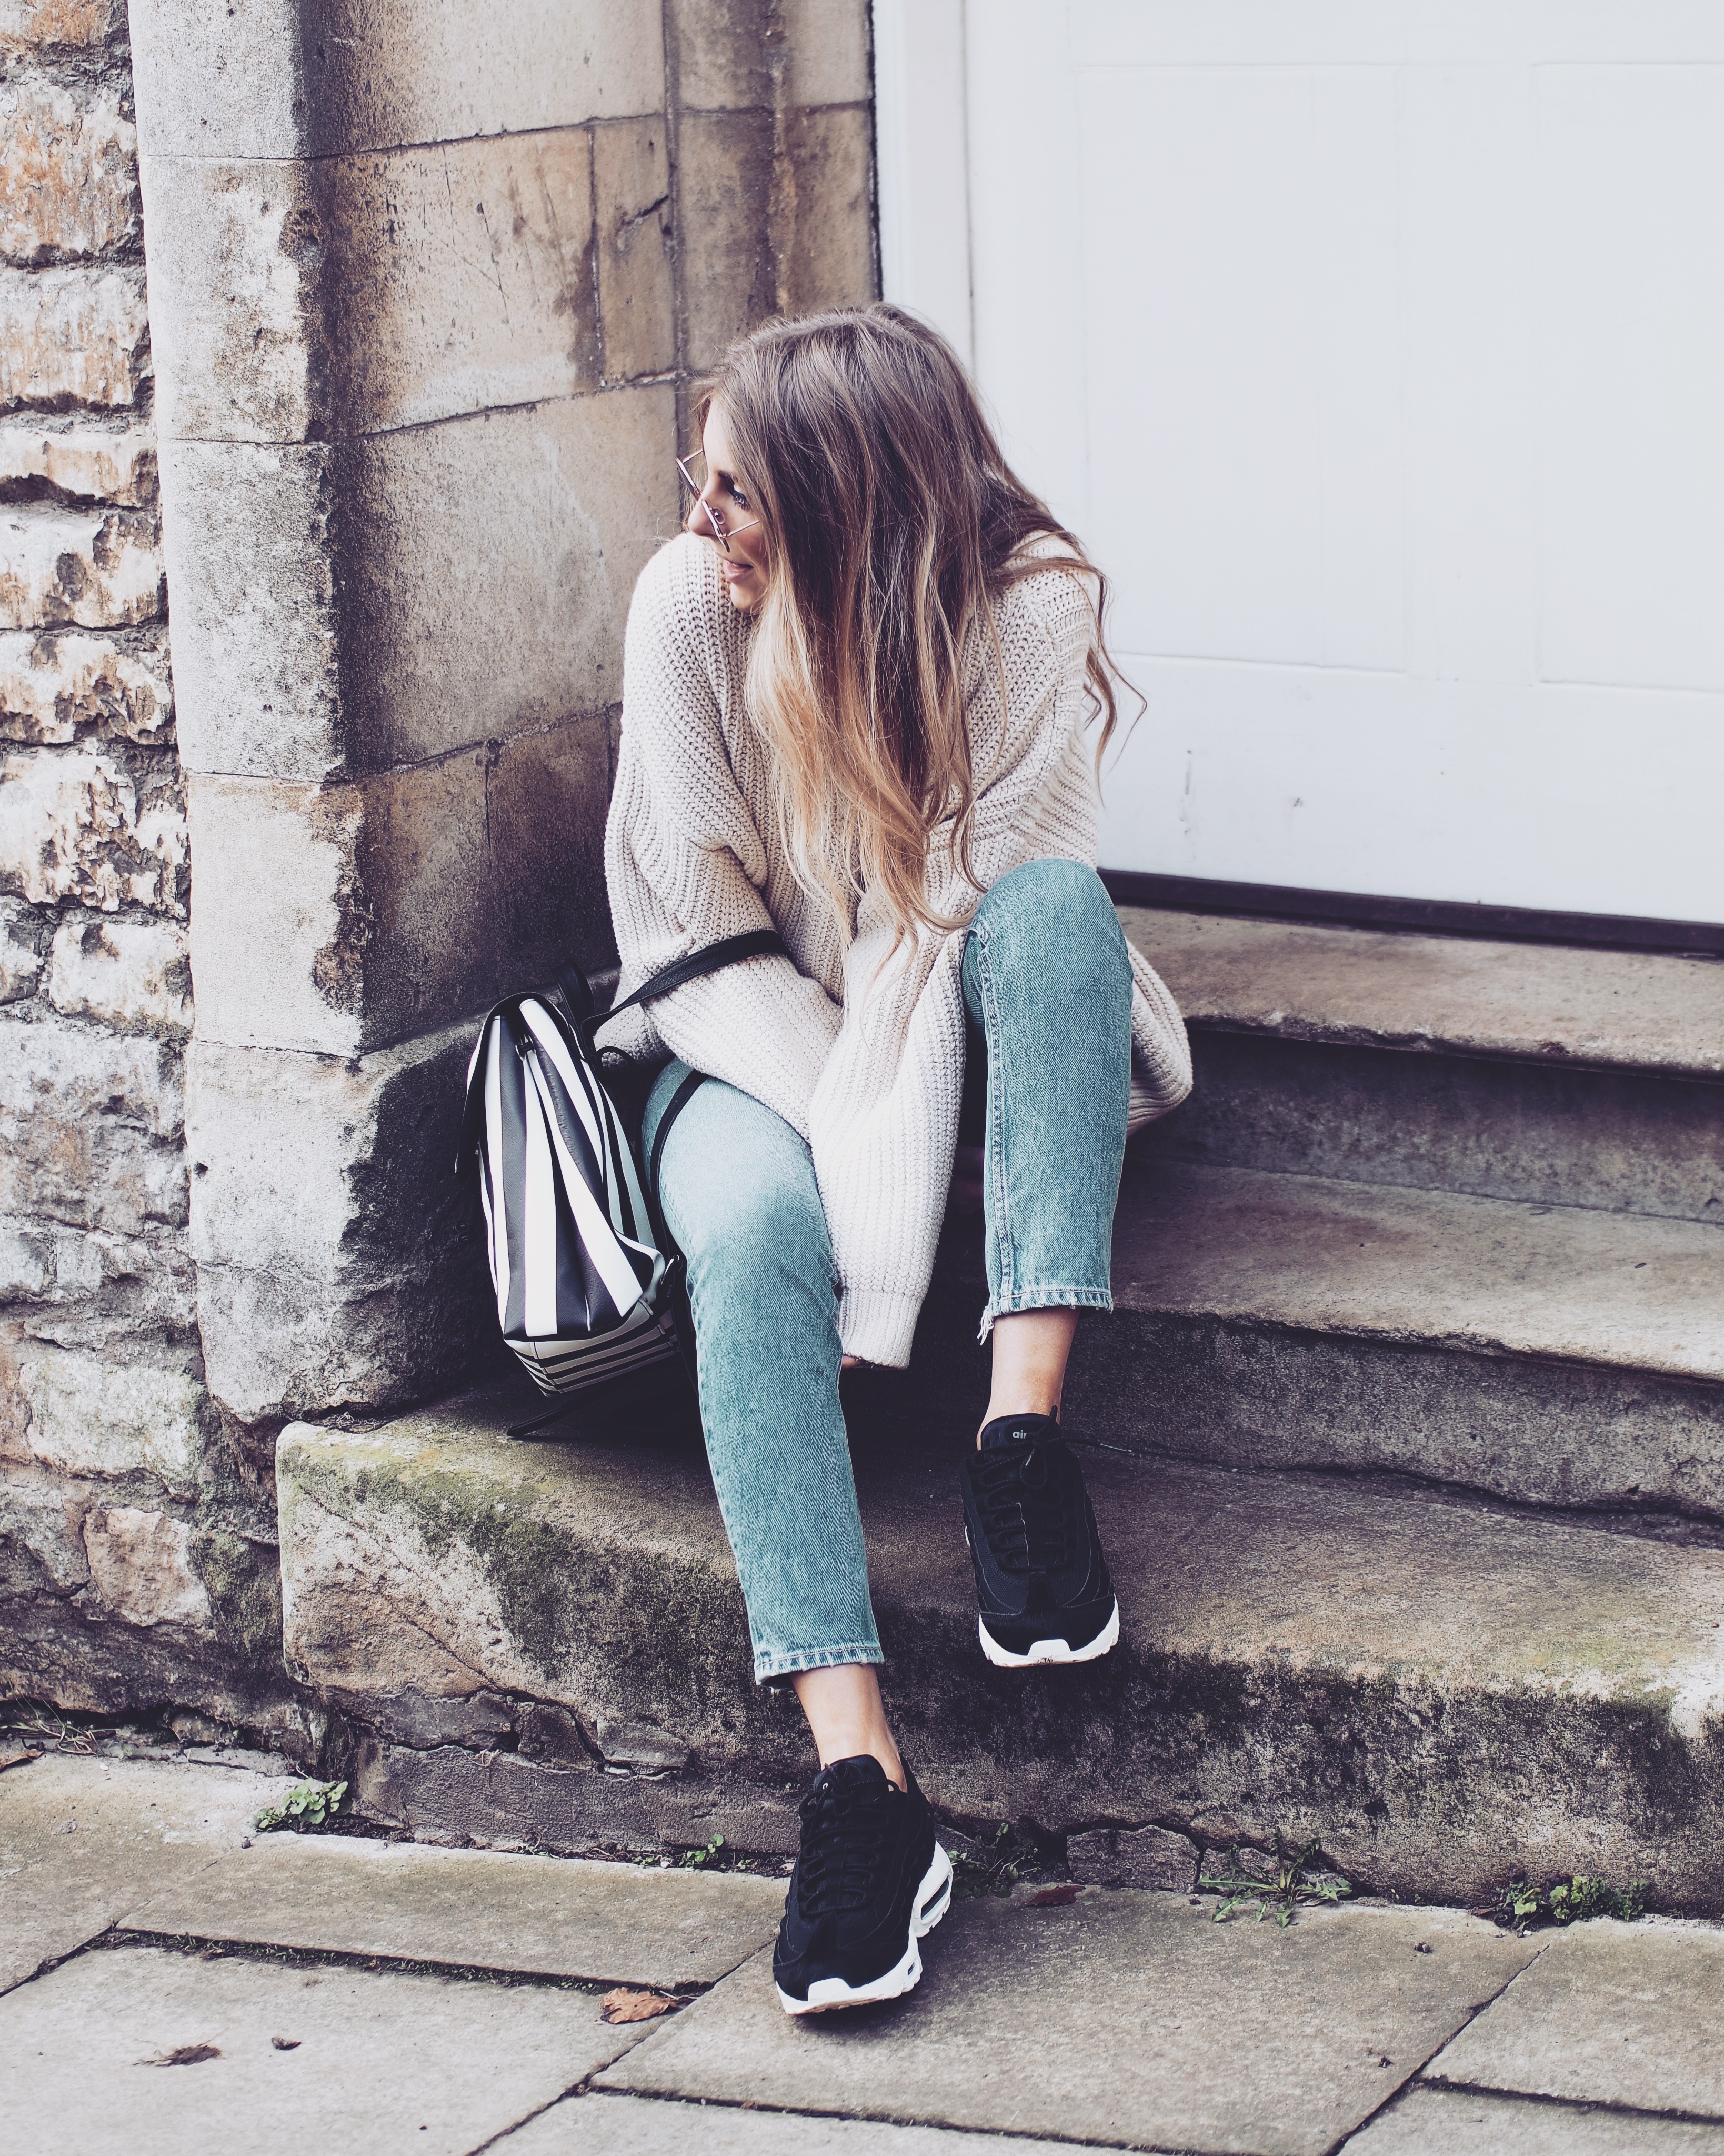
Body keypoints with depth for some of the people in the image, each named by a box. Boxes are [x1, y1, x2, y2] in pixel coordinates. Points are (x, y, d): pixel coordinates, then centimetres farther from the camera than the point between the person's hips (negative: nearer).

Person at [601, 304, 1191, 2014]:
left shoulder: (1031, 605, -19)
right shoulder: (685, 605, -15)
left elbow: (962, 916, -22)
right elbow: (700, 930, -12)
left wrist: (879, 1169, -33)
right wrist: (844, 1146, -24)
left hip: (967, 1034, 0)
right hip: (762, 1041, 0)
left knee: (1051, 904, -34)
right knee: (750, 1233, -35)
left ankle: (1023, 1435, -37)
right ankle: (858, 1784, -43)